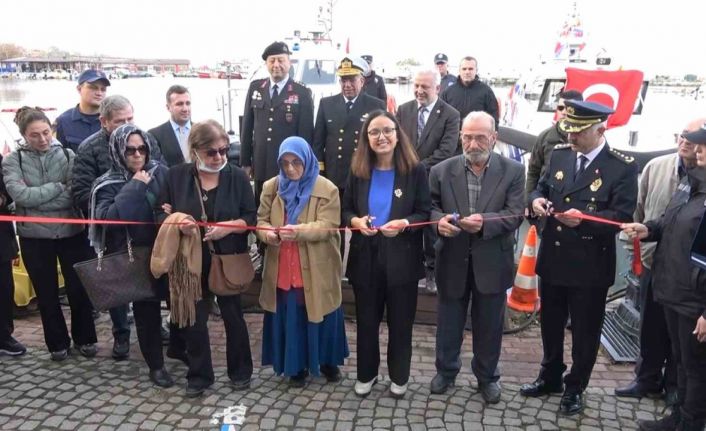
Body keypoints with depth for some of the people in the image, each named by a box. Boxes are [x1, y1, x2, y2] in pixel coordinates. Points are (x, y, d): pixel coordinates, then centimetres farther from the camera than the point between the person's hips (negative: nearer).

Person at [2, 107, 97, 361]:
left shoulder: (68, 155, -2)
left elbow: (75, 194, -12)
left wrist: (36, 199, -14)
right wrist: (58, 187, -15)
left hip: (71, 232, 0)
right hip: (34, 237, 1)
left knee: (79, 288, 8)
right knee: (46, 293, 13)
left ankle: (84, 338, 28)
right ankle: (57, 343, 30)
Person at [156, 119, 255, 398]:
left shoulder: (237, 176, -6)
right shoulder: (176, 176, -3)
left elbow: (252, 218, -5)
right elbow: (160, 214, 2)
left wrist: (229, 226, -23)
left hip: (228, 260, -1)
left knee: (233, 316, 11)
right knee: (194, 319, 10)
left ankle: (240, 371, 29)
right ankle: (199, 375, 27)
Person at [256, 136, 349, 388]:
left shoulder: (327, 189, -7)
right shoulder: (271, 187, 5)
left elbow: (327, 226, -15)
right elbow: (260, 219, 6)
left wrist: (298, 230, -30)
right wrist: (266, 232, -18)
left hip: (316, 270, -2)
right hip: (283, 269, 3)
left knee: (321, 317, 12)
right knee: (290, 319, 10)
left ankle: (328, 361, 34)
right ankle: (297, 366, 28)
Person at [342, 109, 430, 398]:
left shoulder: (415, 170, -6)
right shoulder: (358, 171, 2)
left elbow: (425, 213, -5)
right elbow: (346, 209, 7)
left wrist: (404, 224, -23)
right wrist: (355, 221, -14)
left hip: (401, 258, -2)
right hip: (365, 257, 2)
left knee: (400, 323, 12)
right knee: (366, 322, 14)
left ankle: (399, 378, 32)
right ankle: (366, 375, 34)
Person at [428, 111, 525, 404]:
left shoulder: (513, 171, -5)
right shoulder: (442, 170, -2)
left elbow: (515, 214, -11)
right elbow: (431, 206, 1)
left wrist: (485, 222, -28)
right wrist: (439, 220, -22)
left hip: (491, 261, -1)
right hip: (453, 260, 1)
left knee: (489, 324, 14)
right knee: (449, 320, 16)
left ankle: (487, 376, 36)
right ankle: (446, 370, 38)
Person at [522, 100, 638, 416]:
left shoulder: (623, 167, -12)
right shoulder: (559, 155, 3)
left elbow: (623, 216, -17)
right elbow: (541, 187, 11)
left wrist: (584, 218, -32)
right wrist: (537, 200, -13)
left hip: (590, 266, -5)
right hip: (552, 259, 5)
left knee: (584, 332, 12)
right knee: (550, 325, 20)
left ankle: (575, 388, 32)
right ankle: (550, 377, 41)